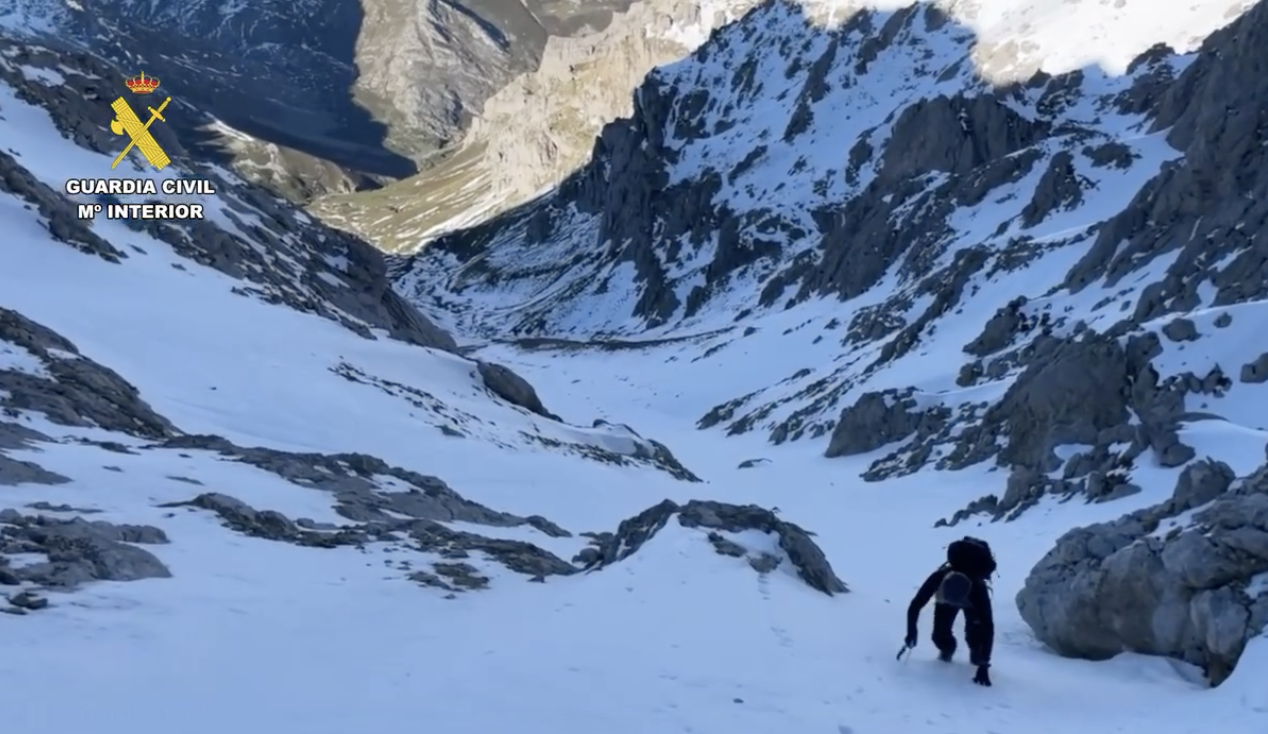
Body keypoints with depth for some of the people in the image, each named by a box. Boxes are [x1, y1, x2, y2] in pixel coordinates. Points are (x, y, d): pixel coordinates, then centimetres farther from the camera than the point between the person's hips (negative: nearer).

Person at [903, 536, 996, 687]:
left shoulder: (979, 590, -45)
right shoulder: (937, 578, -42)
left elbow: (988, 627, -43)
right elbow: (915, 605, -28)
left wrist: (984, 665, -45)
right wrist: (911, 632, -30)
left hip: (972, 602, -1)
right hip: (945, 601, 1)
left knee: (976, 632, -21)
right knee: (940, 635, -11)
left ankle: (976, 653, 12)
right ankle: (947, 649, 24)